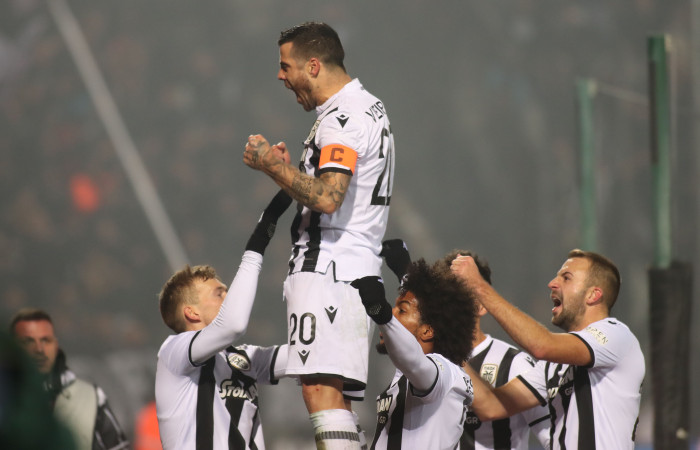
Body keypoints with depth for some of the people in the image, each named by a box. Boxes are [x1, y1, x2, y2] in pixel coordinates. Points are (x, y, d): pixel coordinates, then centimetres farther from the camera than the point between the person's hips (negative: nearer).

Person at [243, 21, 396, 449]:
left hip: (327, 269, -11)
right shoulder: (370, 107, 21)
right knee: (338, 396, 10)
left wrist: (271, 164, -13)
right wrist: (287, 168, 19)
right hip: (358, 267, 11)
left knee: (320, 388, -18)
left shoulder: (342, 118, -13)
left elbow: (327, 199, -24)